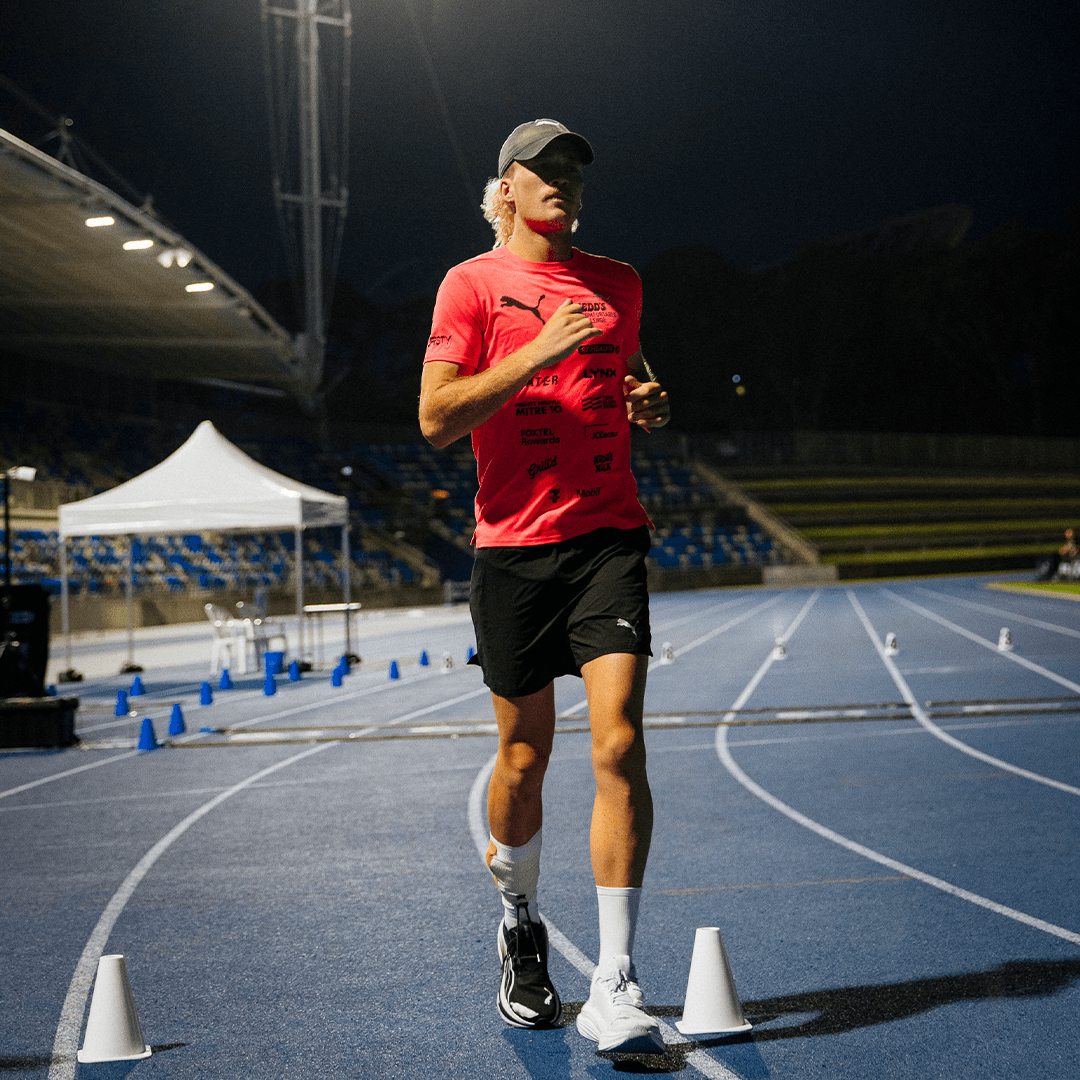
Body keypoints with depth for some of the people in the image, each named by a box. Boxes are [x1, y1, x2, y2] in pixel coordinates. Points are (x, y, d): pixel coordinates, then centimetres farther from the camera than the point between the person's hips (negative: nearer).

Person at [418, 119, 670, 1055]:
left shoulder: (618, 283, 15)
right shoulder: (472, 283, 3)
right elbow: (436, 417, -7)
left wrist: (652, 401, 7)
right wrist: (539, 352, -15)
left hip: (609, 537, 2)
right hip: (514, 547, -2)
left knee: (619, 746, -13)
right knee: (524, 758, 7)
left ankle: (615, 988, -12)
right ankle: (521, 926, 35)